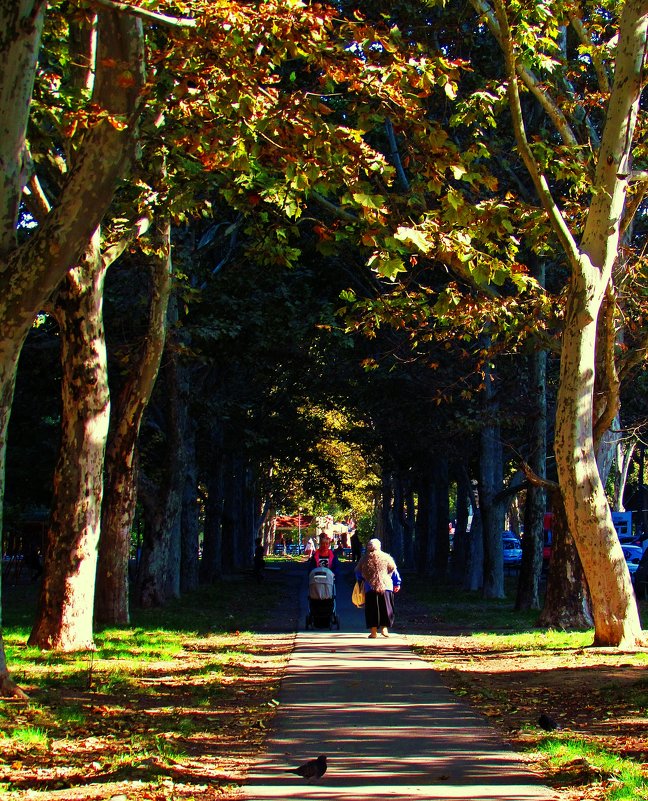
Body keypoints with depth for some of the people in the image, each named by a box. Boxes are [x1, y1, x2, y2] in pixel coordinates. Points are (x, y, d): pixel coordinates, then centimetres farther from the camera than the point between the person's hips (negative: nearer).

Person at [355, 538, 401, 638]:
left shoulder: (364, 559, 4)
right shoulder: (386, 558, 3)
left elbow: (358, 573, 13)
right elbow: (394, 571, 6)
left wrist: (361, 582, 31)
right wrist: (397, 584, 13)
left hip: (370, 589, 0)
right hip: (386, 587, 0)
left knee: (372, 610, 4)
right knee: (385, 609, 8)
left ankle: (373, 631, 1)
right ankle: (384, 628, 2)